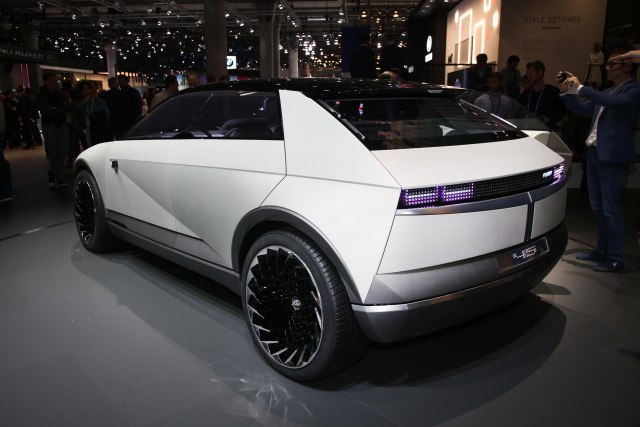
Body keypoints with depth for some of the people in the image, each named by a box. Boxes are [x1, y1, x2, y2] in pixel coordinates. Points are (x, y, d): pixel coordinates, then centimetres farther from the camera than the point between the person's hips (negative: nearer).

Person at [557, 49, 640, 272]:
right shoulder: (607, 92, 16)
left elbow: (614, 102, -27)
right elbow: (582, 109, 21)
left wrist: (580, 88, -22)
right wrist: (568, 90, 7)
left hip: (612, 156, -9)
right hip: (594, 152, 9)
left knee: (611, 209, -4)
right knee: (597, 206, 15)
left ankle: (615, 258, 6)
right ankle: (602, 250, 27)